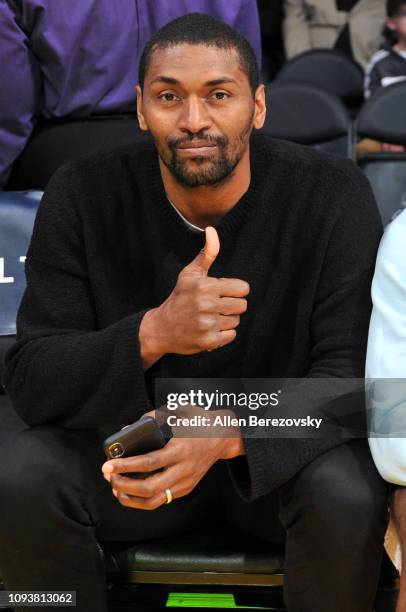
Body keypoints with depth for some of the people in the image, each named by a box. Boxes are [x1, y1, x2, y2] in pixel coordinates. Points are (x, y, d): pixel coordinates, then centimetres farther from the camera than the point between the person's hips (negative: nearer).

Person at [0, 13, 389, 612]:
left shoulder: (333, 195, -16)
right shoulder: (84, 196, -13)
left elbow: (352, 372, -21)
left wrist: (225, 435, -40)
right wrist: (152, 334, -38)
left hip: (276, 451, -1)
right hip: (134, 449, 1)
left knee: (348, 493, -33)